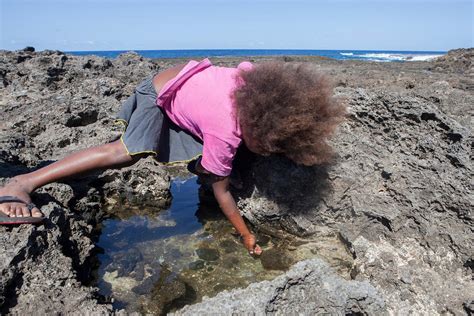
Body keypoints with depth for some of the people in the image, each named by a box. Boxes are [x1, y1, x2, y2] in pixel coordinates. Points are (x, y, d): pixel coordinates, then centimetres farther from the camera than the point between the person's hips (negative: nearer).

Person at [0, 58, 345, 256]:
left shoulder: (256, 78, -20)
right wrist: (246, 235, -15)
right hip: (159, 95, -8)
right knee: (127, 153, -27)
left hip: (189, 71, 9)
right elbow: (221, 190, -24)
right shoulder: (225, 135, -36)